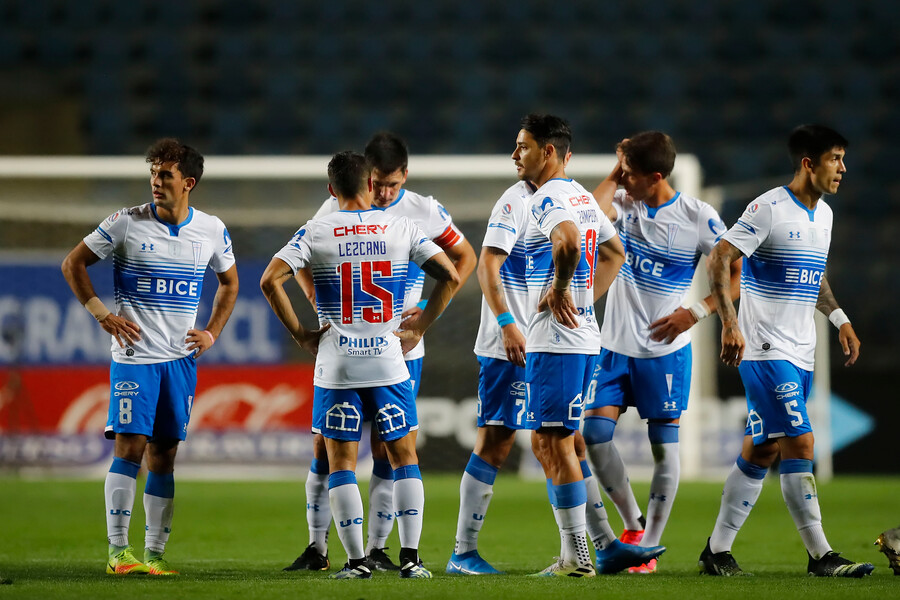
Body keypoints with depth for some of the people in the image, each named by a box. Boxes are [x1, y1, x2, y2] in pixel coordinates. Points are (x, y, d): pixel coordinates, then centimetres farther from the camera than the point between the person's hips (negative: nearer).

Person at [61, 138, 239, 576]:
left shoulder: (212, 231, 4)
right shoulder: (127, 224, -5)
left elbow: (229, 282, 22)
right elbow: (73, 264, 2)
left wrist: (212, 333, 9)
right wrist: (102, 315, -6)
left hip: (181, 357, 3)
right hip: (134, 354, -3)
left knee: (164, 455, 4)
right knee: (130, 446, -11)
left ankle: (154, 553, 8)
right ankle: (118, 551, -6)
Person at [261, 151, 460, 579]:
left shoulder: (315, 233, -1)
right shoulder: (401, 229, 2)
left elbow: (271, 280, -11)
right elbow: (450, 276, 0)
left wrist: (300, 334, -2)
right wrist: (419, 327, 7)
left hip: (336, 365, -1)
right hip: (388, 358, 1)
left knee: (341, 463, 6)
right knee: (404, 457, 10)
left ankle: (357, 560, 1)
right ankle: (410, 557, 2)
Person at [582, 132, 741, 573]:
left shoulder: (698, 218, -9)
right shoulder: (624, 203, 1)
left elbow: (739, 273, -5)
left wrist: (697, 312, -15)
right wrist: (612, 178, -10)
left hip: (665, 349, -4)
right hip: (615, 344, 4)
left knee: (664, 443, -1)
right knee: (594, 433, -3)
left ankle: (649, 547, 6)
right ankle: (632, 524, 16)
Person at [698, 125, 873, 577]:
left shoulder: (824, 214, 14)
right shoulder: (768, 209, -13)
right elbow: (718, 260, -16)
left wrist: (839, 319, 18)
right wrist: (729, 323, -24)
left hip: (800, 352, 9)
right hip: (765, 349, -9)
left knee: (762, 452, 9)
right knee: (799, 444, -12)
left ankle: (718, 550, 15)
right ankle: (820, 555, -11)